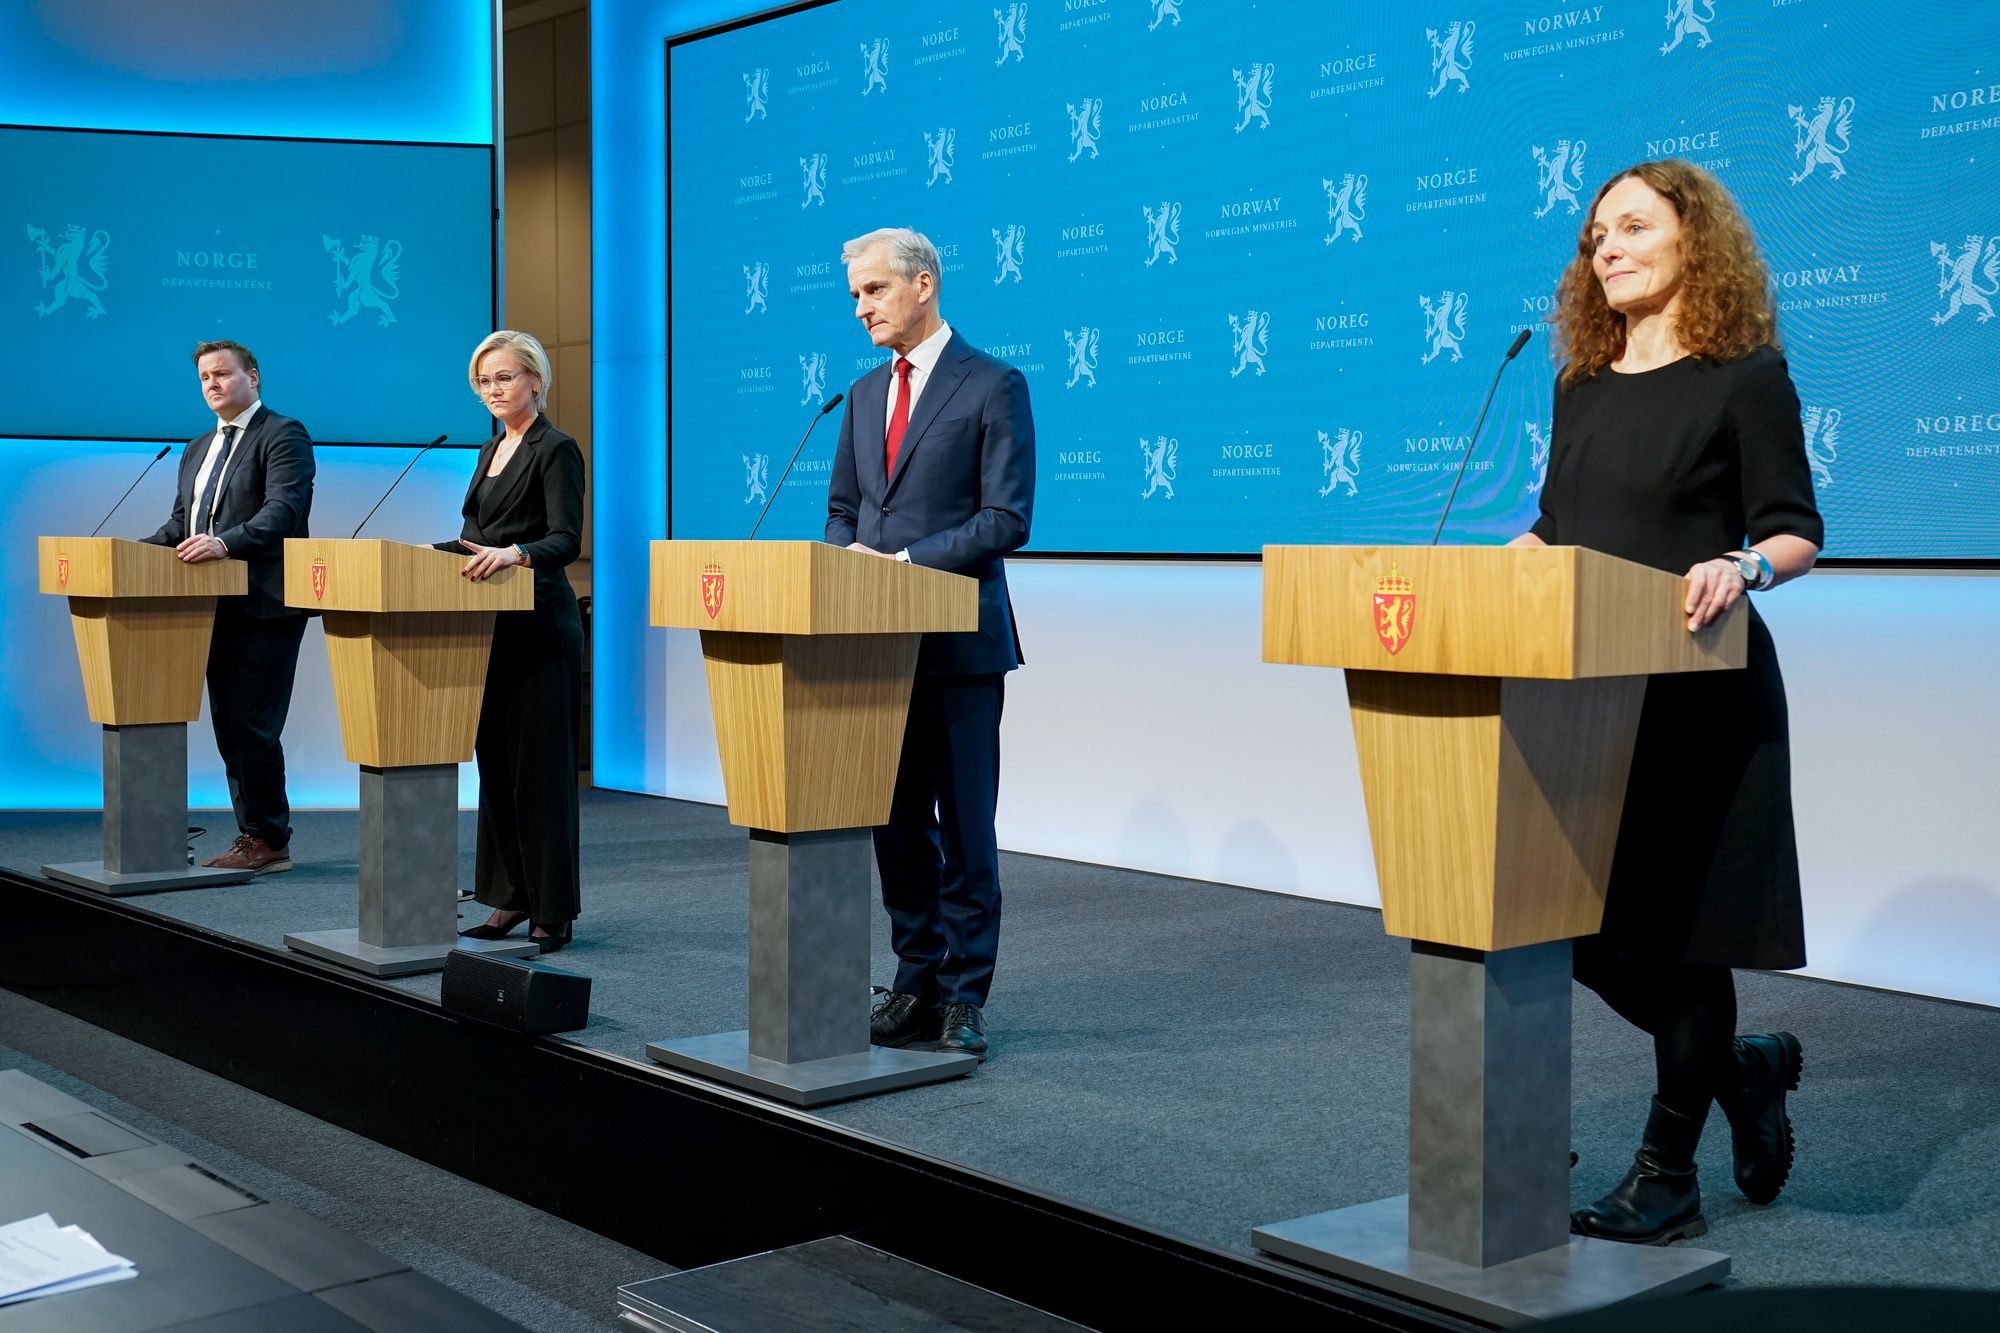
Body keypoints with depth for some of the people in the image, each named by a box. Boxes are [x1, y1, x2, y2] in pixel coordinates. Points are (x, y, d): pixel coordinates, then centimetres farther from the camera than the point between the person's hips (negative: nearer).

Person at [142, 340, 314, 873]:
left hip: (264, 607, -8)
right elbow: (179, 524, 21)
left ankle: (268, 841, 1)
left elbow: (282, 510, -18)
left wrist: (225, 543, -32)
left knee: (252, 725, -8)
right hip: (218, 609, 8)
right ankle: (253, 837, 17)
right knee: (228, 727, 10)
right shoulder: (197, 450, 21)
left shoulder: (282, 435, -5)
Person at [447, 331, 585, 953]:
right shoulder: (492, 449, 17)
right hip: (493, 625, 9)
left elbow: (566, 539, -20)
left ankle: (554, 910, 0)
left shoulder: (557, 450, -8)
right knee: (495, 759, 10)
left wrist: (515, 553, -36)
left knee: (540, 764, -6)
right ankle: (509, 899, 18)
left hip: (540, 627, -9)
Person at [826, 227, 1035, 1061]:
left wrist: (905, 562, -17)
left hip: (958, 642, -6)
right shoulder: (865, 394, 16)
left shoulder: (993, 387, -5)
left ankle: (964, 999, 8)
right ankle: (917, 985, 20)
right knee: (897, 824, 10)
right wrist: (849, 556, -3)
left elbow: (1006, 518, -12)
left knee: (964, 826, -1)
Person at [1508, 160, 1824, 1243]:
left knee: (1677, 923, -1)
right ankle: (1747, 1068, 32)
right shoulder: (1583, 383, 13)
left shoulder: (1744, 374, -4)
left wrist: (1744, 566, -26)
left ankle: (1667, 1176, 13)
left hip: (1698, 693, -6)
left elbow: (1797, 531, -6)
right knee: (1581, 922, 7)